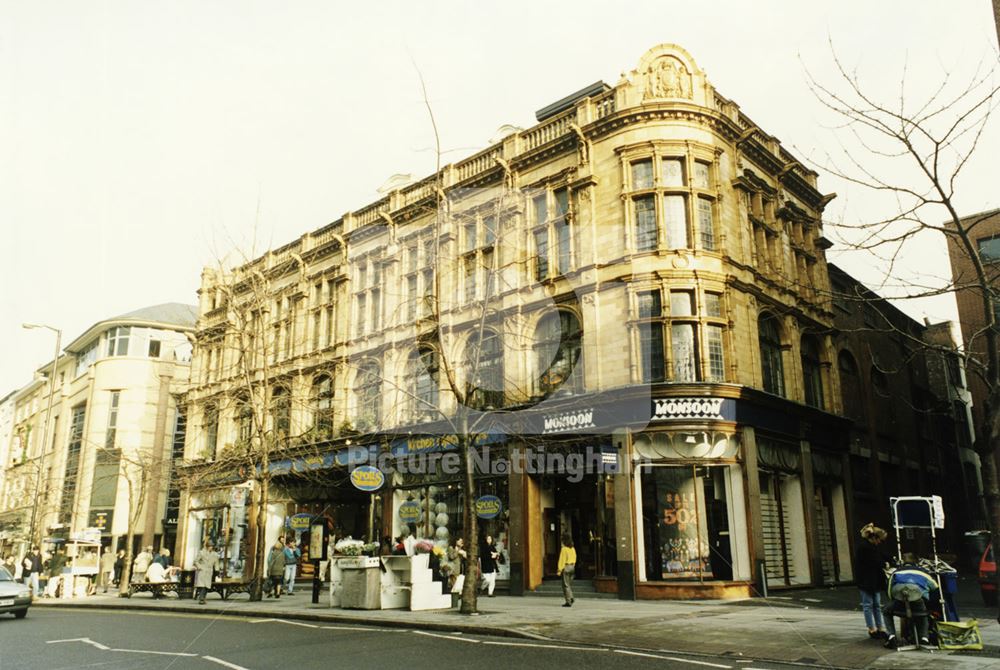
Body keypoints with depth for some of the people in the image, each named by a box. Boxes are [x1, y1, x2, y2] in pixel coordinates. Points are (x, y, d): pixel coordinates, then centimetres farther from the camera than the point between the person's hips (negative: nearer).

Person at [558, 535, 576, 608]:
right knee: (569, 584, 18)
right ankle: (571, 598, 6)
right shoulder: (573, 549, 7)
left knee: (566, 585, -1)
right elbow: (574, 559, 12)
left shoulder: (564, 549, -15)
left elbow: (562, 560, -16)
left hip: (565, 567, -7)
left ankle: (568, 602, -1)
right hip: (572, 567, 7)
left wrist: (560, 570, -12)